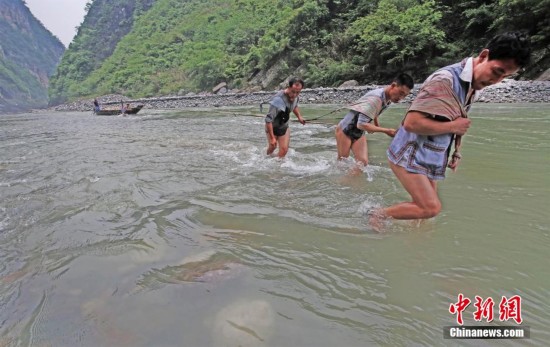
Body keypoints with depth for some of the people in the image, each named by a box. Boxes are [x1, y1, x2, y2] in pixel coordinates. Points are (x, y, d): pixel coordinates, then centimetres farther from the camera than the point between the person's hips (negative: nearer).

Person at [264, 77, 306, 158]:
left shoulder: (295, 97, -15)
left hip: (284, 127, 5)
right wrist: (272, 138, -34)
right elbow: (268, 120, -34)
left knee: (284, 150, -1)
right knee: (272, 147, 12)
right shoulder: (278, 100, -37)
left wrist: (299, 116, -2)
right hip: (272, 127, -5)